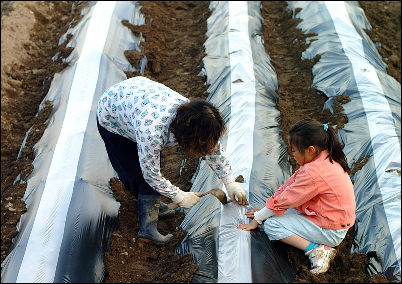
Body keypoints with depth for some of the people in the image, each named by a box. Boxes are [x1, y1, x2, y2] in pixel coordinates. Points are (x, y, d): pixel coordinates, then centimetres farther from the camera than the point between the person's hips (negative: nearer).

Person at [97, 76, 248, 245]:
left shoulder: (192, 114, -26)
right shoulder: (151, 132, -46)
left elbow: (215, 148, -8)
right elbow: (151, 175, -30)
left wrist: (230, 183, -6)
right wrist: (180, 197, -19)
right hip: (111, 120, -5)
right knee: (134, 175, -3)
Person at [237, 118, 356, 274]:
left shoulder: (313, 173, -28)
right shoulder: (327, 159, 1)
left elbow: (284, 200, -19)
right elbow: (291, 184, 5)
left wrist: (257, 219, -5)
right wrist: (266, 209, 9)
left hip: (330, 232, -10)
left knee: (271, 225, -8)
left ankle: (316, 250, -14)